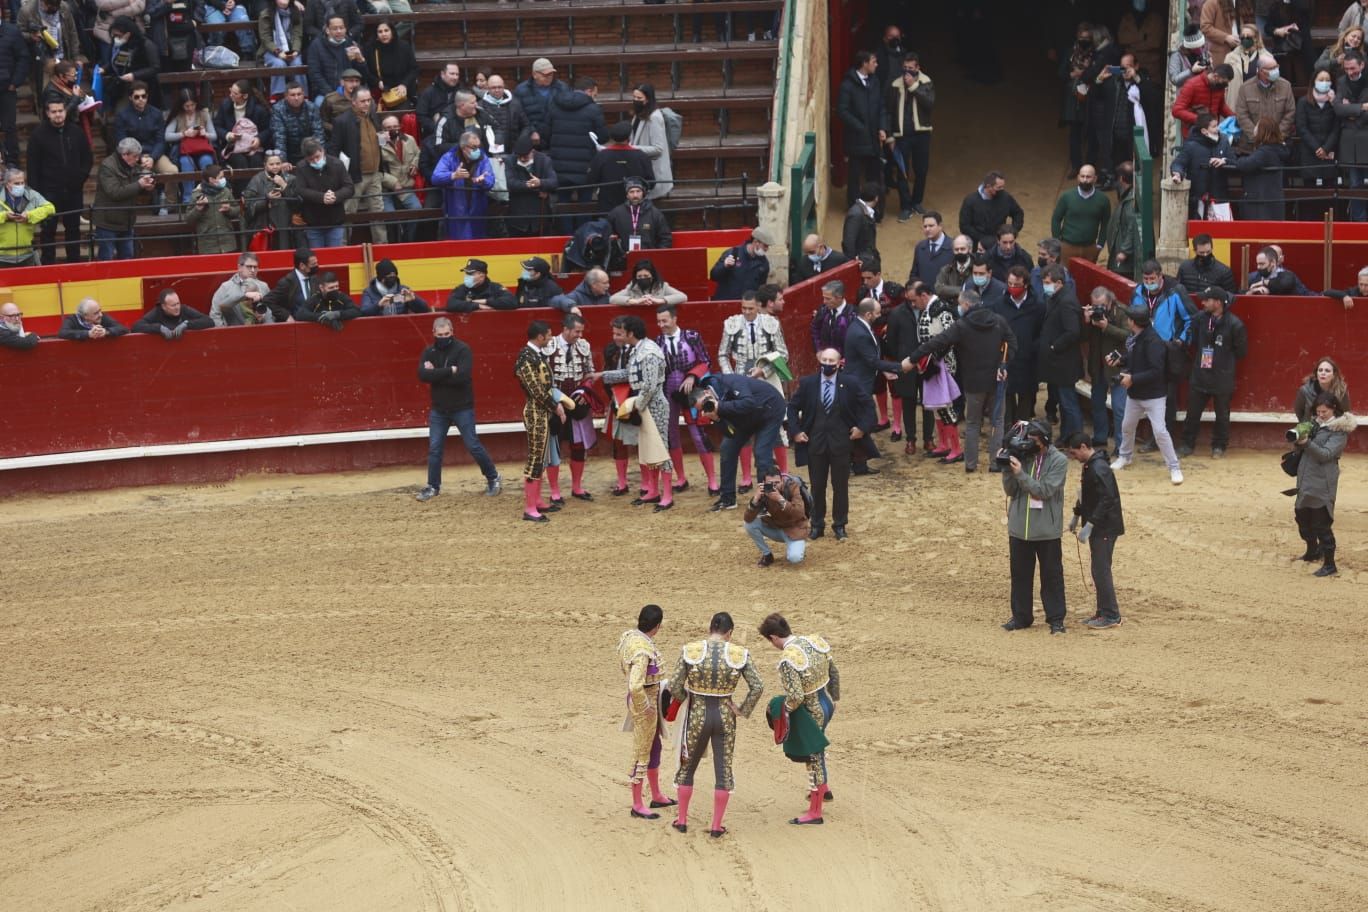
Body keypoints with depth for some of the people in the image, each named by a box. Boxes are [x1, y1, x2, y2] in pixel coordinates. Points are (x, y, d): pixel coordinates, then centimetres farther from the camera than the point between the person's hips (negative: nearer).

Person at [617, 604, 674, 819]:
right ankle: (637, 805, 16)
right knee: (641, 753, 4)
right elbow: (636, 686, -36)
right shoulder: (643, 651, -30)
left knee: (654, 747, 23)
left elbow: (625, 666, 17)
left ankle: (657, 796, 39)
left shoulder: (630, 636, -1)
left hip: (650, 698, 10)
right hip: (644, 703, -10)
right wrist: (645, 708, -19)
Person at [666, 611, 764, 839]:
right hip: (725, 717, 0)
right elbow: (757, 686, -11)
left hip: (696, 717, 0)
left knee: (687, 767, 19)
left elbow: (674, 686, -10)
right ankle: (717, 826, 11)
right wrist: (743, 711, 2)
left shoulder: (690, 651, -9)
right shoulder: (739, 654, -7)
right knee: (723, 771, 11)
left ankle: (682, 820, 26)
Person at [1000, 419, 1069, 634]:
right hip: (1019, 527, 4)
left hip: (1047, 530, -4)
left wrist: (1020, 473, -23)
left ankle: (1056, 619, 10)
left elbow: (1044, 490, -18)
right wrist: (1007, 469, -14)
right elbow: (1010, 491, 1)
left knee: (1051, 575, 3)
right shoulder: (1023, 456, 1)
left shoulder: (1058, 461, -9)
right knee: (1020, 574, 11)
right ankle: (1021, 616, 21)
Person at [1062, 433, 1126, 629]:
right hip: (1097, 527, 10)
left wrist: (1089, 526, -25)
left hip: (1105, 528, -10)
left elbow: (1107, 500, -26)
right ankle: (1104, 612, 20)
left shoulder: (1099, 469, -21)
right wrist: (1076, 516, 26)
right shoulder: (1089, 466, 11)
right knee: (1099, 570, 13)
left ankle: (1111, 615, -1)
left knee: (1101, 570, -6)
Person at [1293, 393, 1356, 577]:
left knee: (1321, 523, -9)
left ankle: (1329, 564, -4)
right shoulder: (1316, 424, 13)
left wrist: (1306, 442, -30)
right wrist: (1298, 438, -6)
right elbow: (1304, 448, 16)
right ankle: (1313, 551, 40)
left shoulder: (1339, 431, -9)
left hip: (1322, 483, -8)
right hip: (1306, 479, 8)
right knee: (1302, 516, 19)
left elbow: (1326, 454, -18)